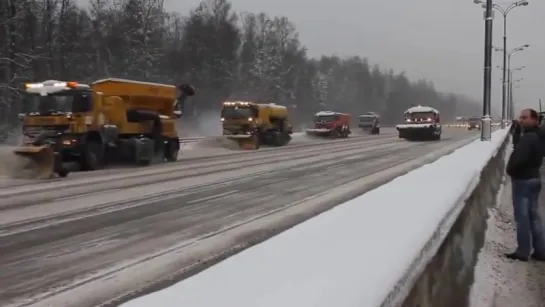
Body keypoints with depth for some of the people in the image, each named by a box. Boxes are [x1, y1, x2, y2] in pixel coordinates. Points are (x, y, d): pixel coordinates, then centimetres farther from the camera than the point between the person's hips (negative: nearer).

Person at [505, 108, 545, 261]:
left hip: (522, 180, -10)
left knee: (522, 216, -2)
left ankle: (523, 252, 4)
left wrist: (510, 170, -11)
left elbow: (519, 158, -28)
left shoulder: (527, 138, -22)